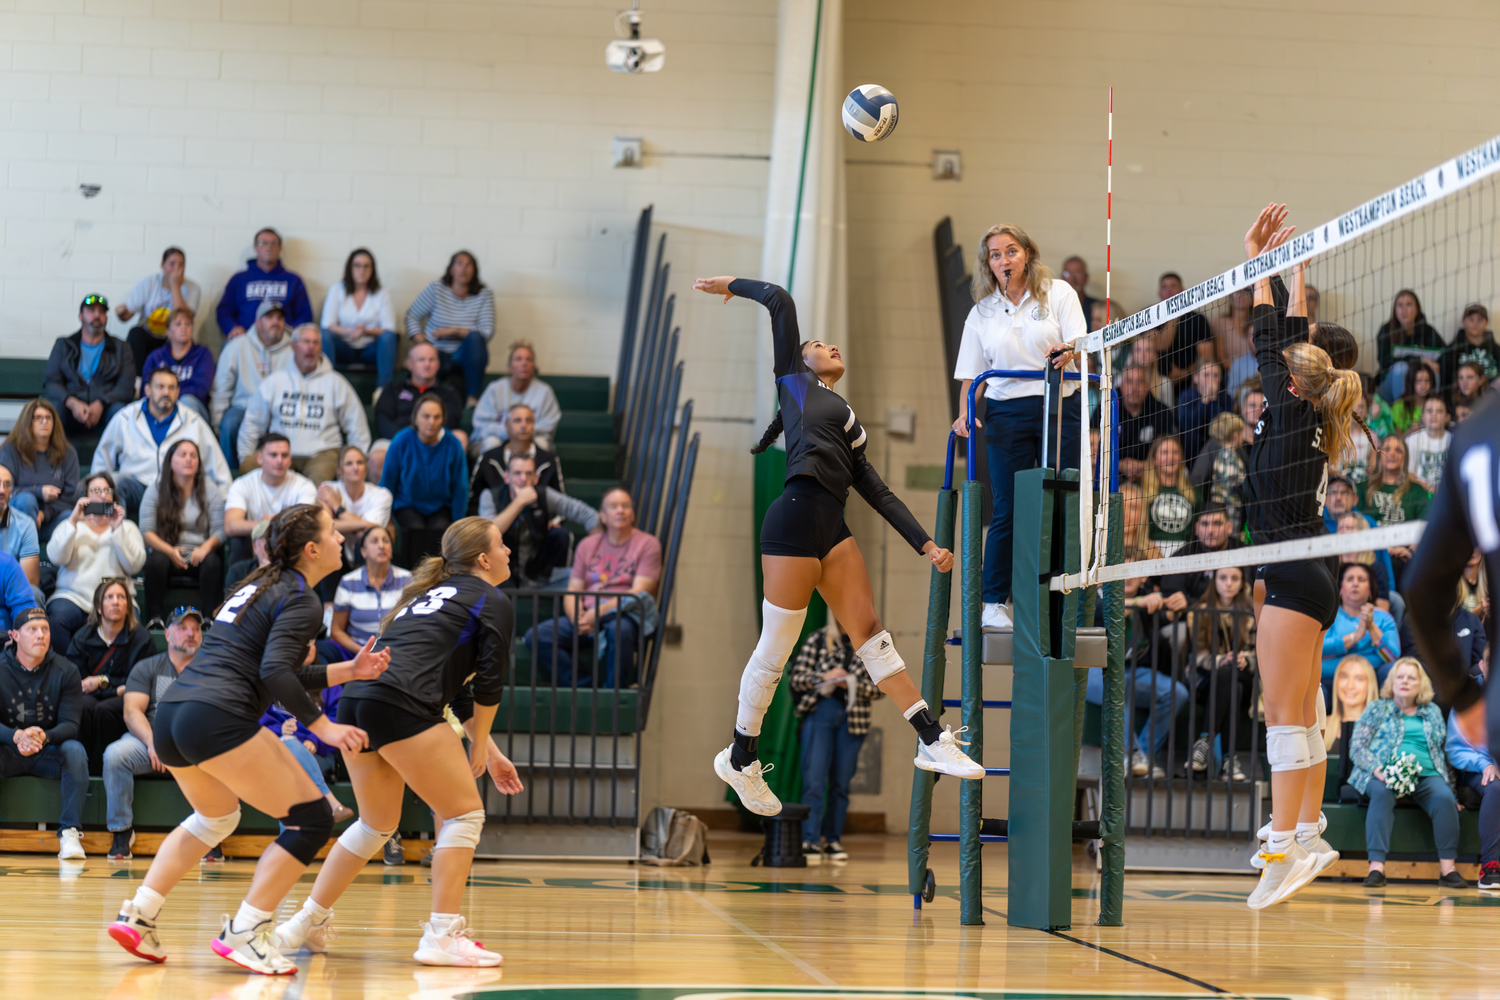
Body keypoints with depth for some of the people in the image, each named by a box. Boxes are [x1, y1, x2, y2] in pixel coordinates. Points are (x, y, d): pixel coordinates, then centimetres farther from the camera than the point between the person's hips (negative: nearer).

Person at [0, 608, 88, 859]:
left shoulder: (66, 672, -3)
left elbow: (70, 724, -10)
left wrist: (43, 737, -33)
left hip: (49, 753, 1)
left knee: (75, 750, -31)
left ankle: (70, 832, -29)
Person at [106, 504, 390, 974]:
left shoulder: (260, 585, 25)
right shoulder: (301, 600, -2)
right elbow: (275, 672, -16)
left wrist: (349, 670, 24)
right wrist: (323, 726, -14)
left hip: (170, 715, 9)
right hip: (218, 719, -9)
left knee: (216, 818, 33)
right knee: (312, 819, -1)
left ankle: (139, 915, 22)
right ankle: (244, 934, -9)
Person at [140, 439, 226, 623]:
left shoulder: (210, 490, 3)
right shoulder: (156, 489, 2)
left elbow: (220, 529, -3)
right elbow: (146, 531, -5)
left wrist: (206, 547, -25)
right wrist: (170, 551, -23)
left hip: (198, 554, 0)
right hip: (165, 550, 0)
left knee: (212, 562, -33)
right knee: (156, 561, -34)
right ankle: (155, 620, -29)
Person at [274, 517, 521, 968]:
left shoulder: (434, 594, 32)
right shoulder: (495, 603, 7)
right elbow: (488, 685, 2)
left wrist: (491, 753, 36)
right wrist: (480, 747, 17)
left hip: (355, 699, 8)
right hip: (401, 706, -8)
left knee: (377, 824, 24)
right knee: (464, 813, 3)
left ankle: (307, 922, 25)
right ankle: (442, 935, -4)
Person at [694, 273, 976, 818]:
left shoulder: (849, 421, 29)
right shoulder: (793, 378, 12)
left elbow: (878, 493, 24)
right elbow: (780, 302, 4)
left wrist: (925, 543, 17)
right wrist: (733, 284, 15)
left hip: (832, 527, 7)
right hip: (796, 514, -7)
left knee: (870, 632, 3)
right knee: (776, 648, -3)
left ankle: (932, 742, -1)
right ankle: (740, 759, 9)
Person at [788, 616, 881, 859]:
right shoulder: (817, 640, 4)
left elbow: (880, 689, 4)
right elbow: (797, 678, 2)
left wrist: (853, 684, -13)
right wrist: (823, 677, -15)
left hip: (852, 719, 2)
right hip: (820, 714, -2)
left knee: (841, 784, 6)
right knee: (814, 781, -8)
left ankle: (833, 840, 13)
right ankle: (810, 841, -9)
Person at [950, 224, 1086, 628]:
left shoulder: (1058, 293, 5)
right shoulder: (982, 313, 11)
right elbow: (971, 373, 12)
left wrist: (1069, 352, -27)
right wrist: (965, 413, -5)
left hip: (1058, 409, -1)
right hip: (1006, 415, 1)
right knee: (1007, 512, -3)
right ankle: (993, 604, 1)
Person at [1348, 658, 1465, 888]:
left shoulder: (1433, 712, 22)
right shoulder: (1377, 710, 14)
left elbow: (1444, 753, 22)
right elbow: (1357, 747, 5)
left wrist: (1451, 786, 10)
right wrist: (1376, 769, -14)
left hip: (1426, 775, 2)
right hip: (1384, 774, -2)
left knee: (1444, 797, -30)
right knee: (1382, 793, -37)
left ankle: (1448, 867, -31)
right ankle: (1376, 867, -45)